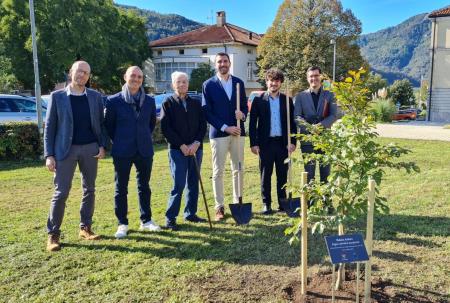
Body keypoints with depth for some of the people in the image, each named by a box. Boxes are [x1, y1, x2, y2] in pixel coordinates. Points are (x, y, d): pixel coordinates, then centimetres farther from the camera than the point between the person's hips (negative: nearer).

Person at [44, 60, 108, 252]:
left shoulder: (96, 97, 6)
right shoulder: (57, 96, 0)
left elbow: (101, 123, 10)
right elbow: (49, 126, -1)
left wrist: (102, 145, -3)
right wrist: (49, 155, -6)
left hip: (90, 148, 3)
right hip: (65, 149, -3)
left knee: (89, 190, 8)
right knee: (61, 193, -3)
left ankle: (85, 227, 21)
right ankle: (53, 234, 7)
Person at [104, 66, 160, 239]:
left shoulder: (149, 101, 4)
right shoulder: (114, 101, -5)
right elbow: (108, 125, 3)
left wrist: (144, 138, 12)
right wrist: (119, 140, 4)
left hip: (144, 150, 3)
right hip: (122, 152, -3)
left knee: (144, 186, 12)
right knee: (121, 188, 5)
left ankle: (146, 221, 24)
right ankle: (122, 224, 17)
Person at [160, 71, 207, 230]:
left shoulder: (196, 103, 12)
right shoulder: (168, 103, 1)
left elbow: (203, 125, 8)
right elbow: (165, 128, -6)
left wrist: (196, 143, -8)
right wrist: (182, 145, -12)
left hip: (196, 149, 4)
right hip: (177, 150, -4)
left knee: (193, 183, 9)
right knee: (179, 184, -8)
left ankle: (190, 213, 21)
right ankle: (170, 218, 1)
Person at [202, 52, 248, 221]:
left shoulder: (238, 82, 10)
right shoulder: (209, 85, 0)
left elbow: (245, 105, 14)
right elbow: (207, 112, -5)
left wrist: (243, 114, -10)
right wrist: (225, 127, -12)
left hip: (237, 132, 3)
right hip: (218, 133, -3)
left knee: (238, 170, 8)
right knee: (218, 172, 0)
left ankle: (237, 203, 20)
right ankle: (219, 207, 9)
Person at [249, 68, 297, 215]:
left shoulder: (287, 100, 8)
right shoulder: (258, 100, 3)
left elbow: (292, 122, 8)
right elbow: (252, 123, 1)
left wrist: (292, 141, -1)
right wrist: (253, 143, -5)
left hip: (283, 142, 2)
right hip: (265, 143, -1)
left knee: (283, 174, 7)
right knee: (265, 174, 5)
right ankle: (266, 203, 14)